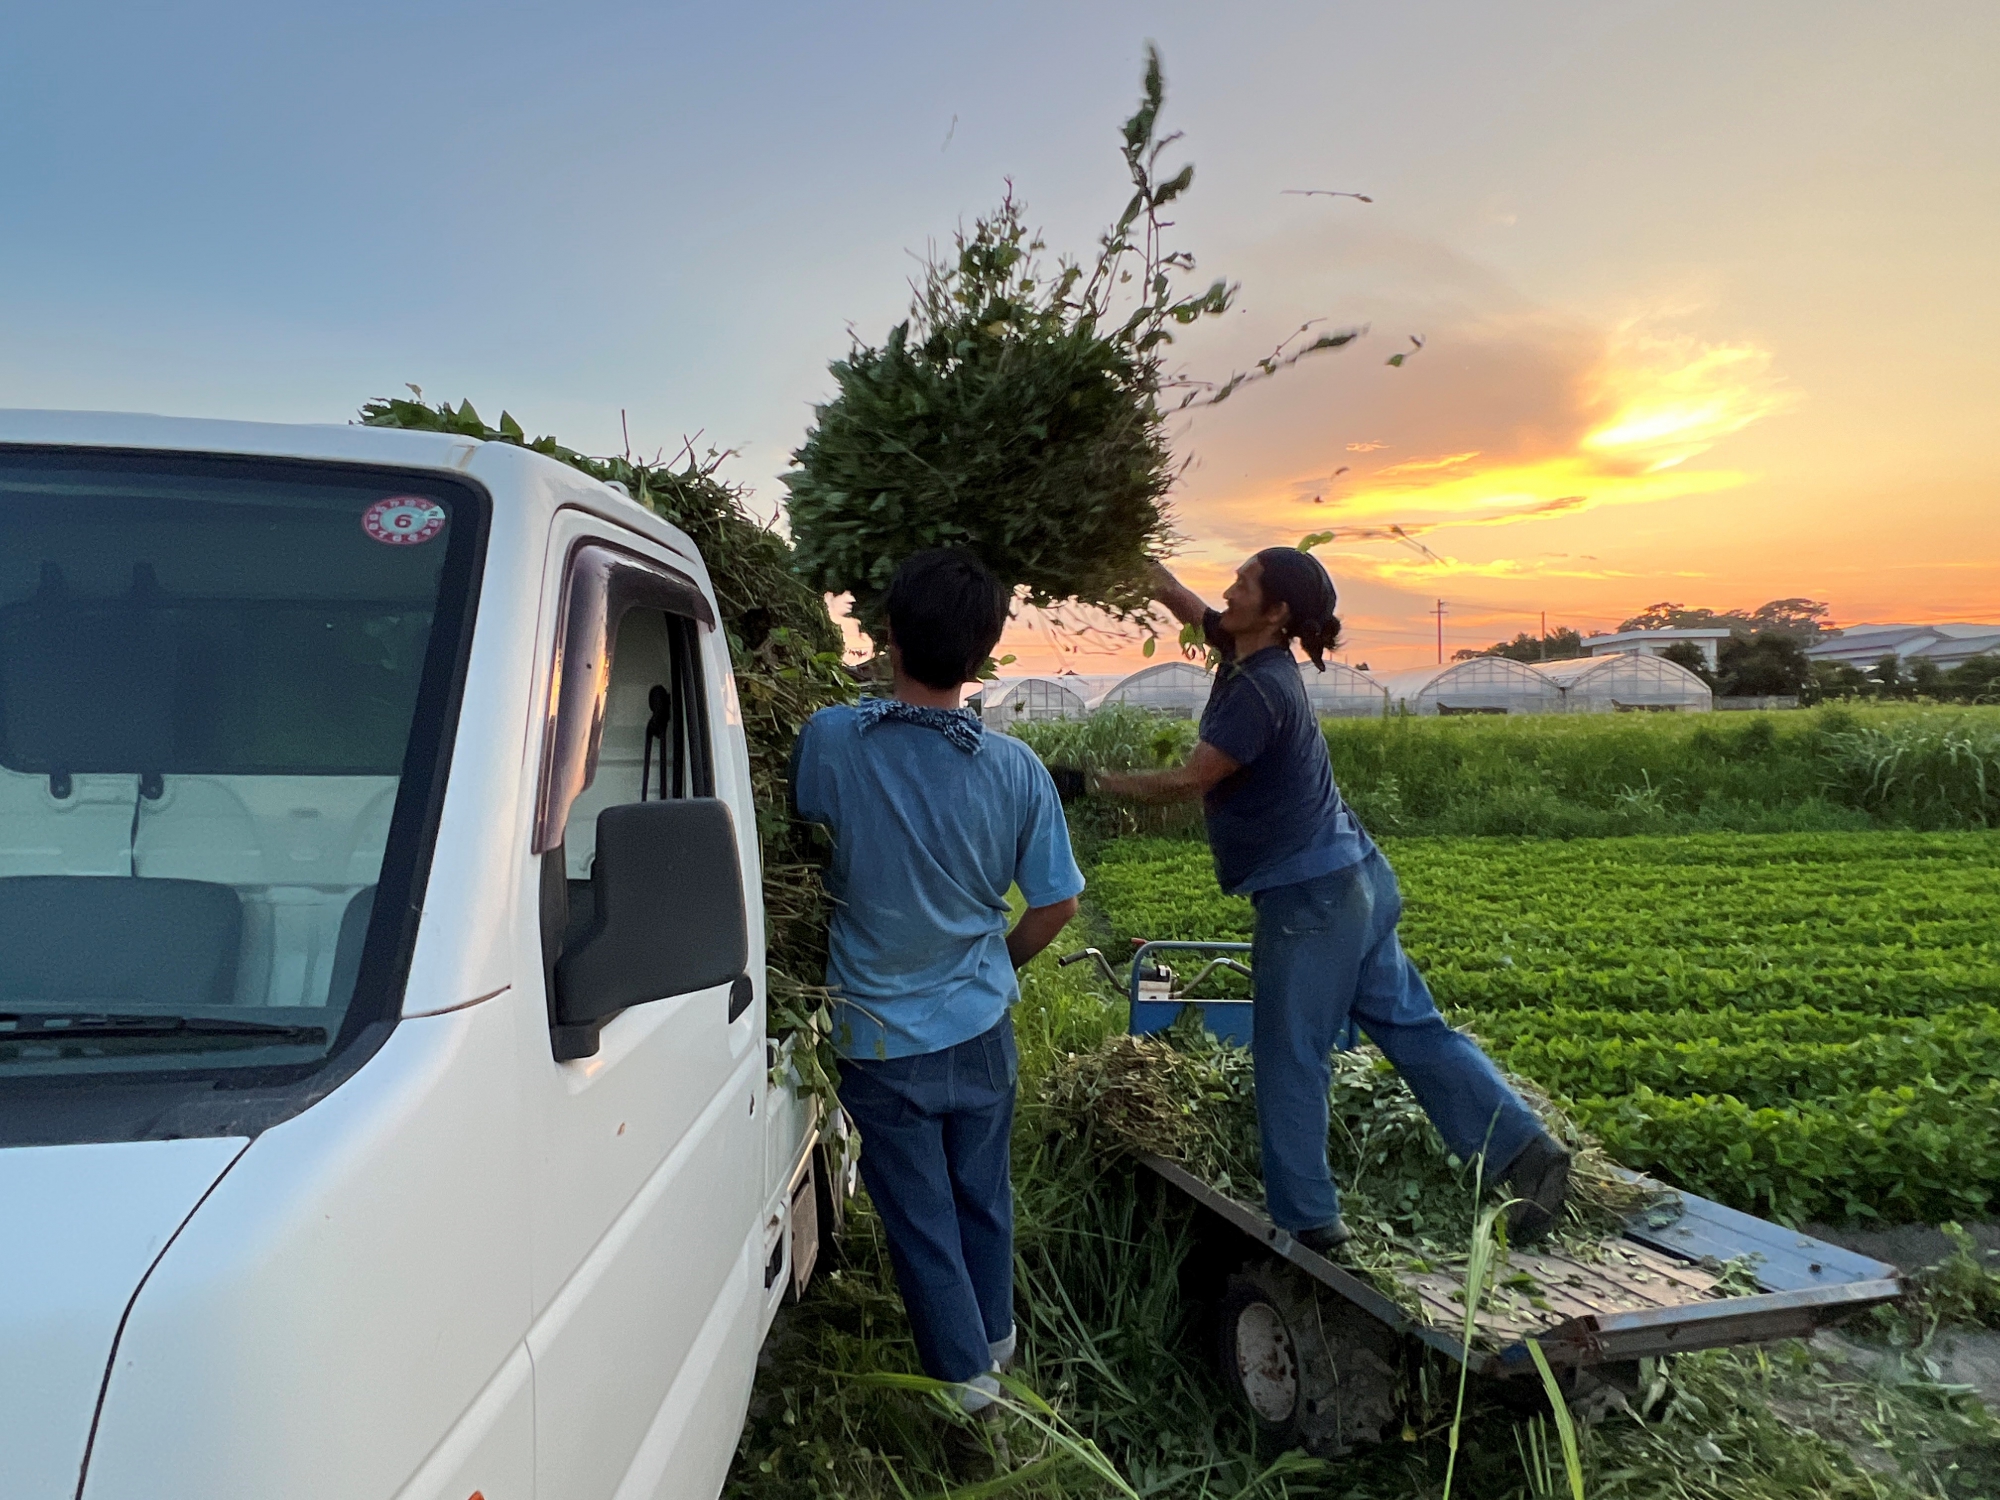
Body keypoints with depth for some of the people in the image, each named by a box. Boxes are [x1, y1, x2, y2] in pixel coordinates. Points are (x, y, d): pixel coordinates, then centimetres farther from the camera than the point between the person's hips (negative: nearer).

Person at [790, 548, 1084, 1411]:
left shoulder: (830, 741, -17)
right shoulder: (1015, 770, -13)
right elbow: (1058, 901, -3)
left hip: (878, 1037, -2)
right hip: (980, 1025, 3)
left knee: (919, 1216, 13)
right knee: (981, 1196, 23)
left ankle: (966, 1372, 23)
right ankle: (994, 1339, 42)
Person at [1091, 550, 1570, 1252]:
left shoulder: (1259, 691, -20)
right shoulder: (1247, 651, 7)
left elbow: (1190, 781, -17)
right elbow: (1189, 606, 23)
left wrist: (1116, 783, -1)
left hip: (1311, 897, -10)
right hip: (1350, 880, 10)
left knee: (1288, 1060, 1)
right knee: (1411, 1027, 13)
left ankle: (1308, 1220, 11)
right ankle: (1523, 1147, 15)